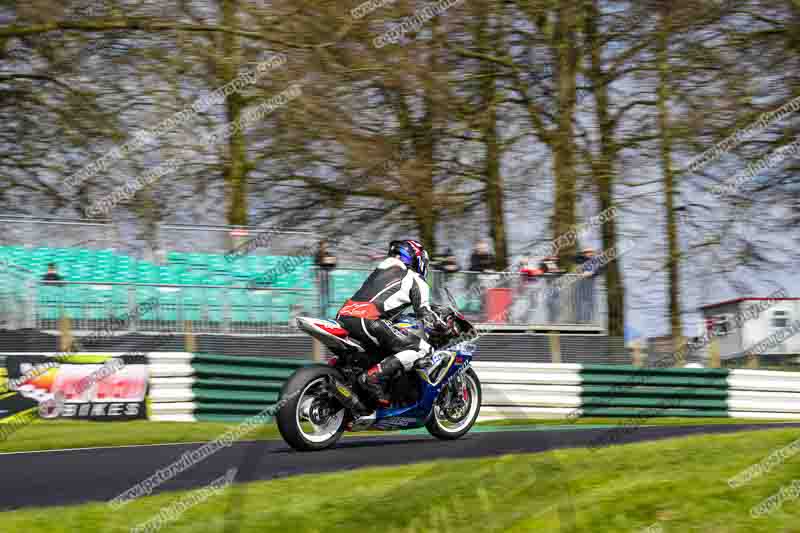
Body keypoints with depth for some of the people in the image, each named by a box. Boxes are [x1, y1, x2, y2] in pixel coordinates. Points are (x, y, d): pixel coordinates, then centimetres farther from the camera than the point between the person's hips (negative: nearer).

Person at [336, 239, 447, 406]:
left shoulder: (380, 270, 32)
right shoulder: (415, 280, 11)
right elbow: (426, 318, 4)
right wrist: (446, 327, 21)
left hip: (342, 317, 8)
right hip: (366, 321, -8)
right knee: (421, 348, -7)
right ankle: (372, 377, -21)